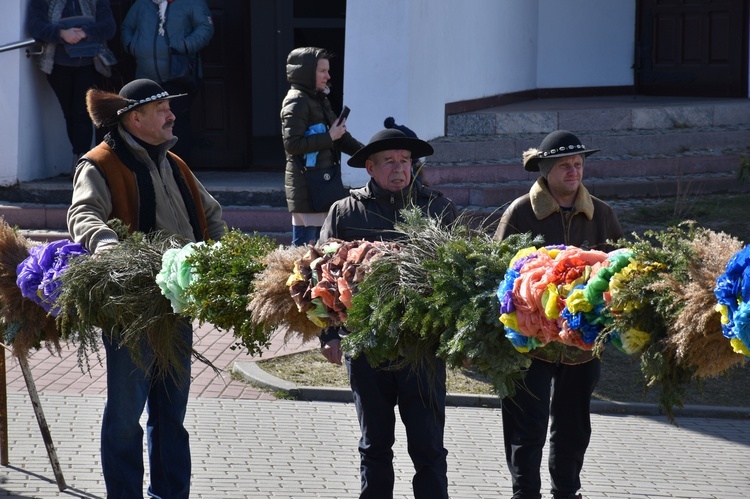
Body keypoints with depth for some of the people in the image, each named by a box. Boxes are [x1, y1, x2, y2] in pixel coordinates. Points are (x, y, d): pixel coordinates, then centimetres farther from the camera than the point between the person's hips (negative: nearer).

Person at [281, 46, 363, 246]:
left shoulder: (319, 100, 18)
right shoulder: (297, 102, -11)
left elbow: (341, 138, 25)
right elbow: (292, 144, -21)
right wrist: (329, 137, -17)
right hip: (306, 186, -9)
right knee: (304, 244, -9)